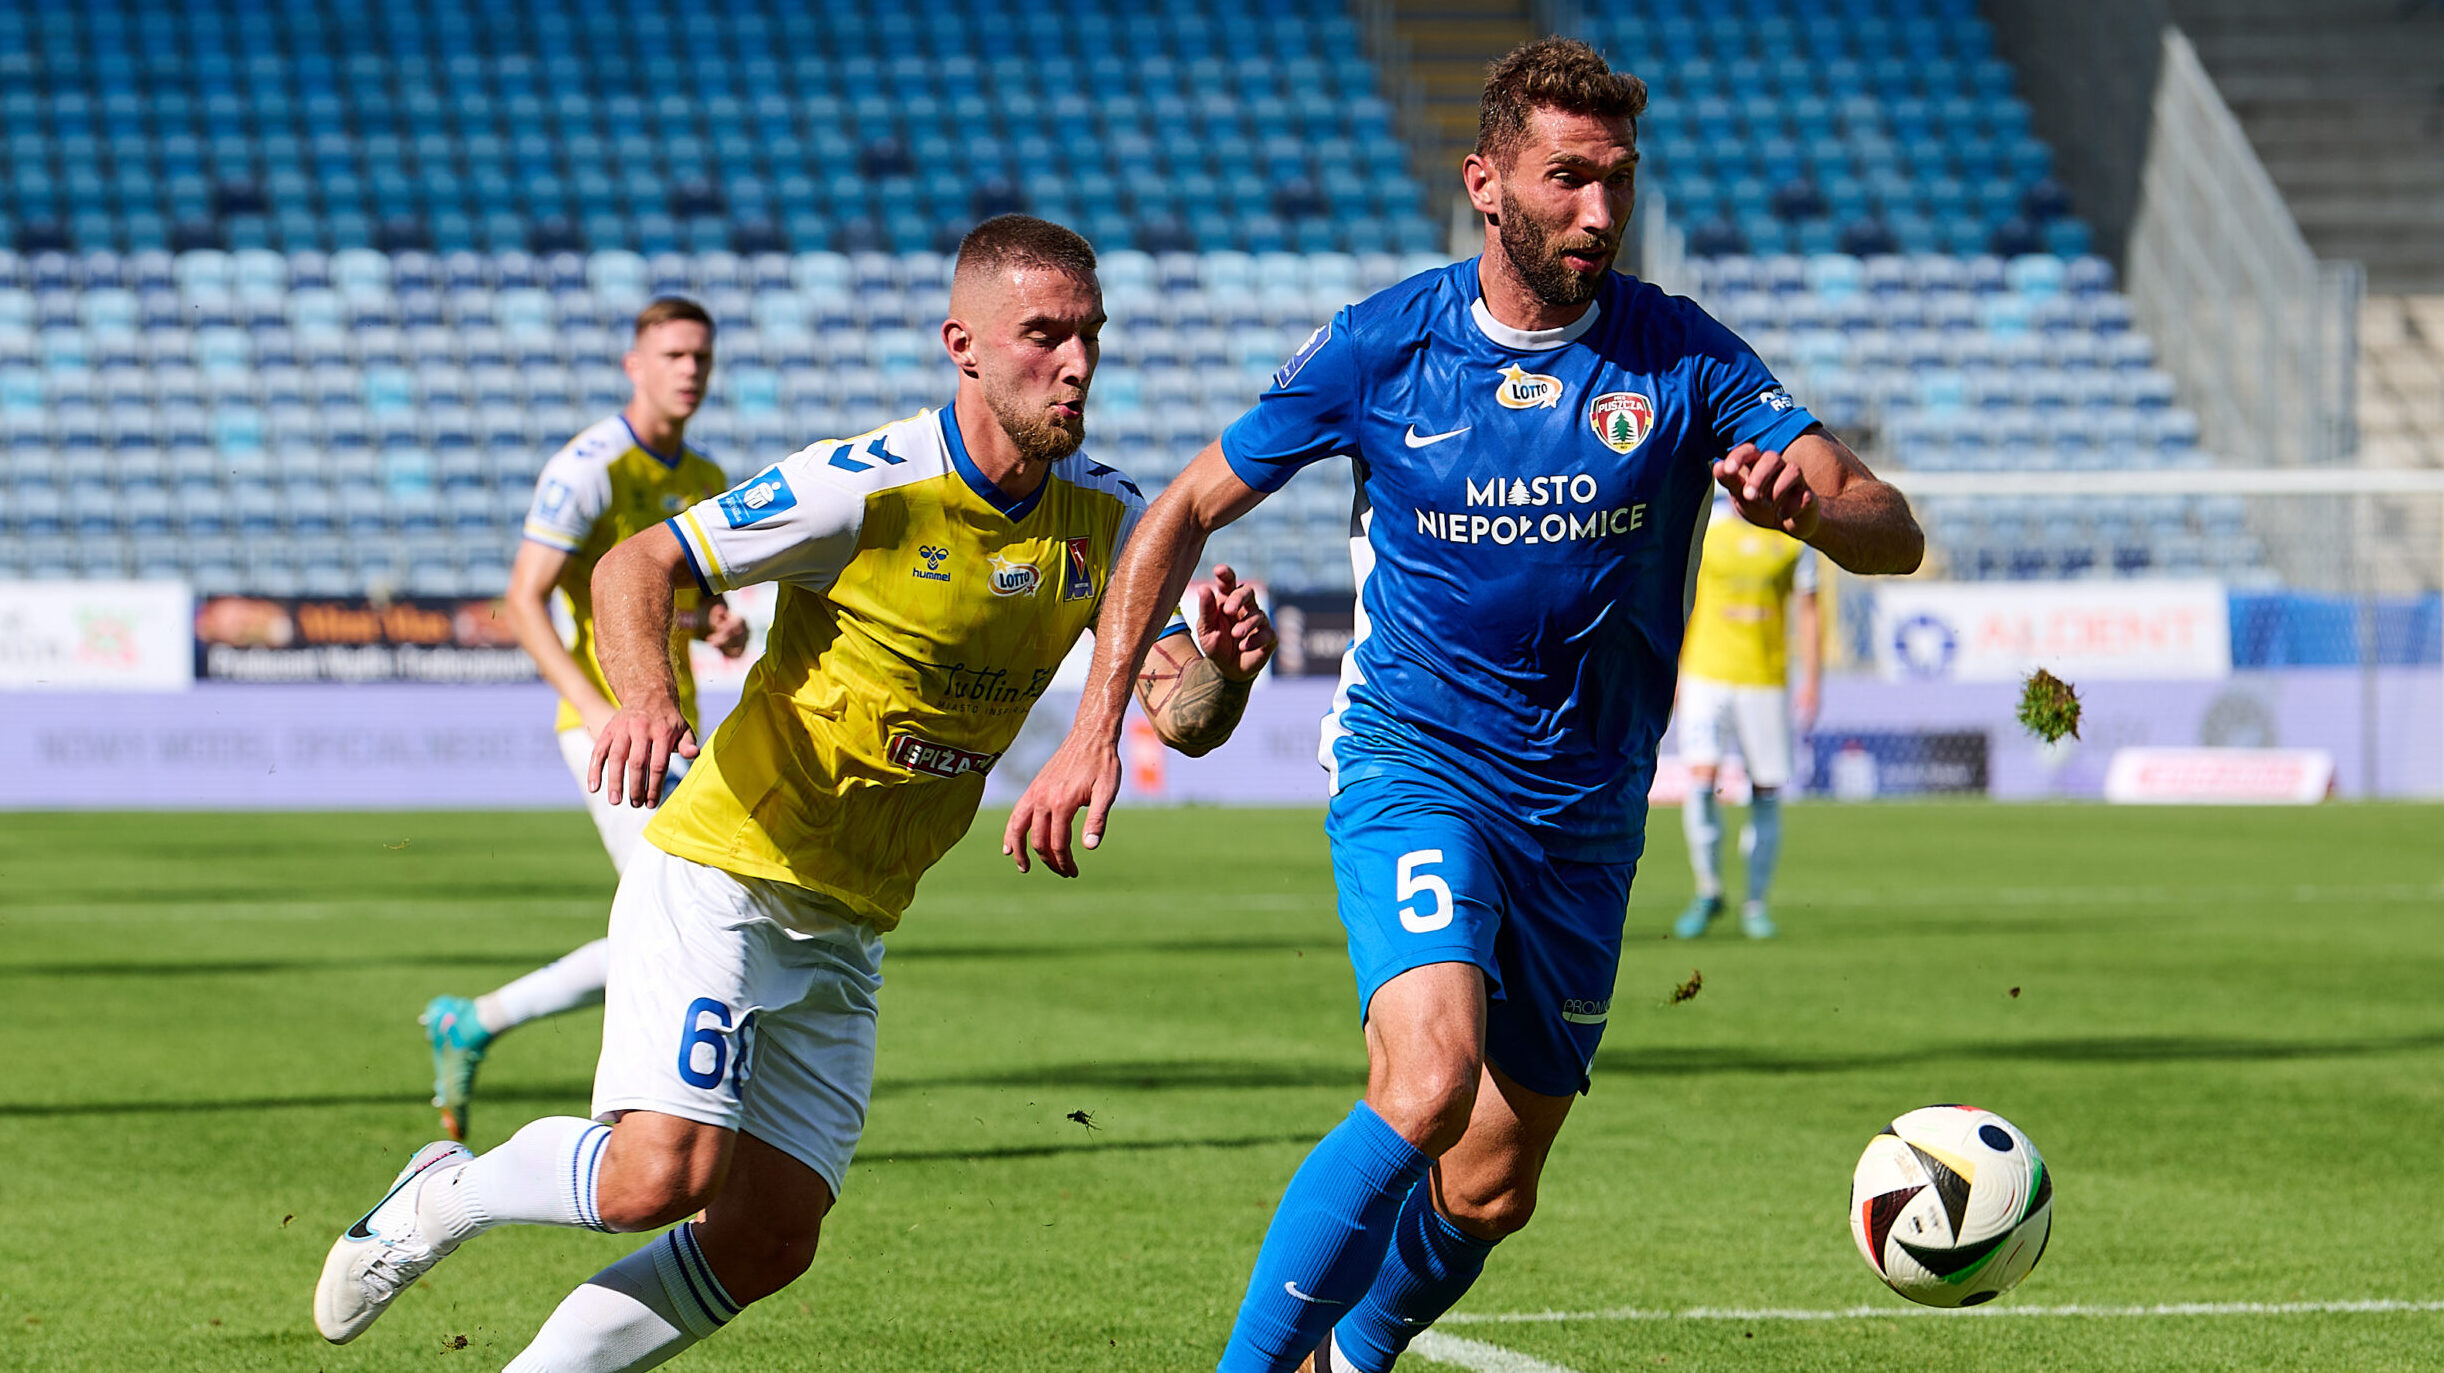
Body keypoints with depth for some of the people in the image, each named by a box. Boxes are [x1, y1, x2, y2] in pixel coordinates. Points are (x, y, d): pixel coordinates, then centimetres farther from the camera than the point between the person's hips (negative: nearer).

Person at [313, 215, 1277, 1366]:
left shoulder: (1104, 517, 0)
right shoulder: (872, 485, -18)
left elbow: (1179, 718, 3)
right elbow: (638, 565, -12)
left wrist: (1213, 664, -21)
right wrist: (644, 694, -33)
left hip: (845, 929, 6)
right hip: (722, 871, -6)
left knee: (767, 1242, 0)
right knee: (662, 1175, -21)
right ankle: (443, 1198, 9)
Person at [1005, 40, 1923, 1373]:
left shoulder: (1682, 359, -5)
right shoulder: (1382, 345, -6)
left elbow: (1893, 532, -10)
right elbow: (1186, 510, 4)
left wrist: (1811, 501, -34)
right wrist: (1097, 725, -4)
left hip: (1586, 811, 3)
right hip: (1411, 763, -3)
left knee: (1489, 1192, 9)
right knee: (1429, 1083, -29)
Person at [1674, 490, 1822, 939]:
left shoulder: (1793, 535, 3)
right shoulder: (1703, 527, 1)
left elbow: (1808, 610, 6)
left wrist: (1812, 680, -3)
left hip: (1766, 680, 1)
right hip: (1705, 677, -1)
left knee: (1766, 793, 3)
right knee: (1701, 784, -14)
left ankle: (1756, 903, 18)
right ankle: (1708, 890, 4)